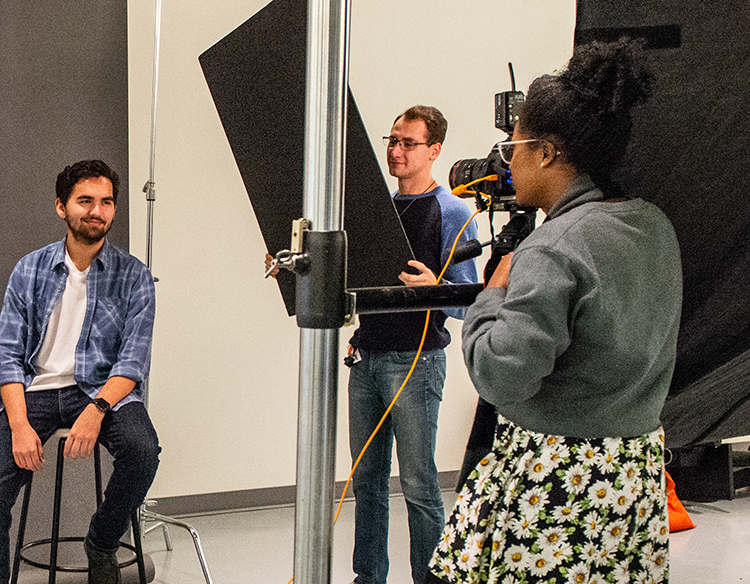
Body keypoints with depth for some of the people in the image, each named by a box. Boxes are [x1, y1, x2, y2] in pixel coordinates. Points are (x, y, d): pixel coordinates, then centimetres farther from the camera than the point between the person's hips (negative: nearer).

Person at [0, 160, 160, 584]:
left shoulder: (134, 276, 2)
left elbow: (134, 360, -5)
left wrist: (96, 409, -25)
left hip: (105, 389, -1)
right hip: (35, 388, 1)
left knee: (143, 450, -30)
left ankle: (102, 545, -2)